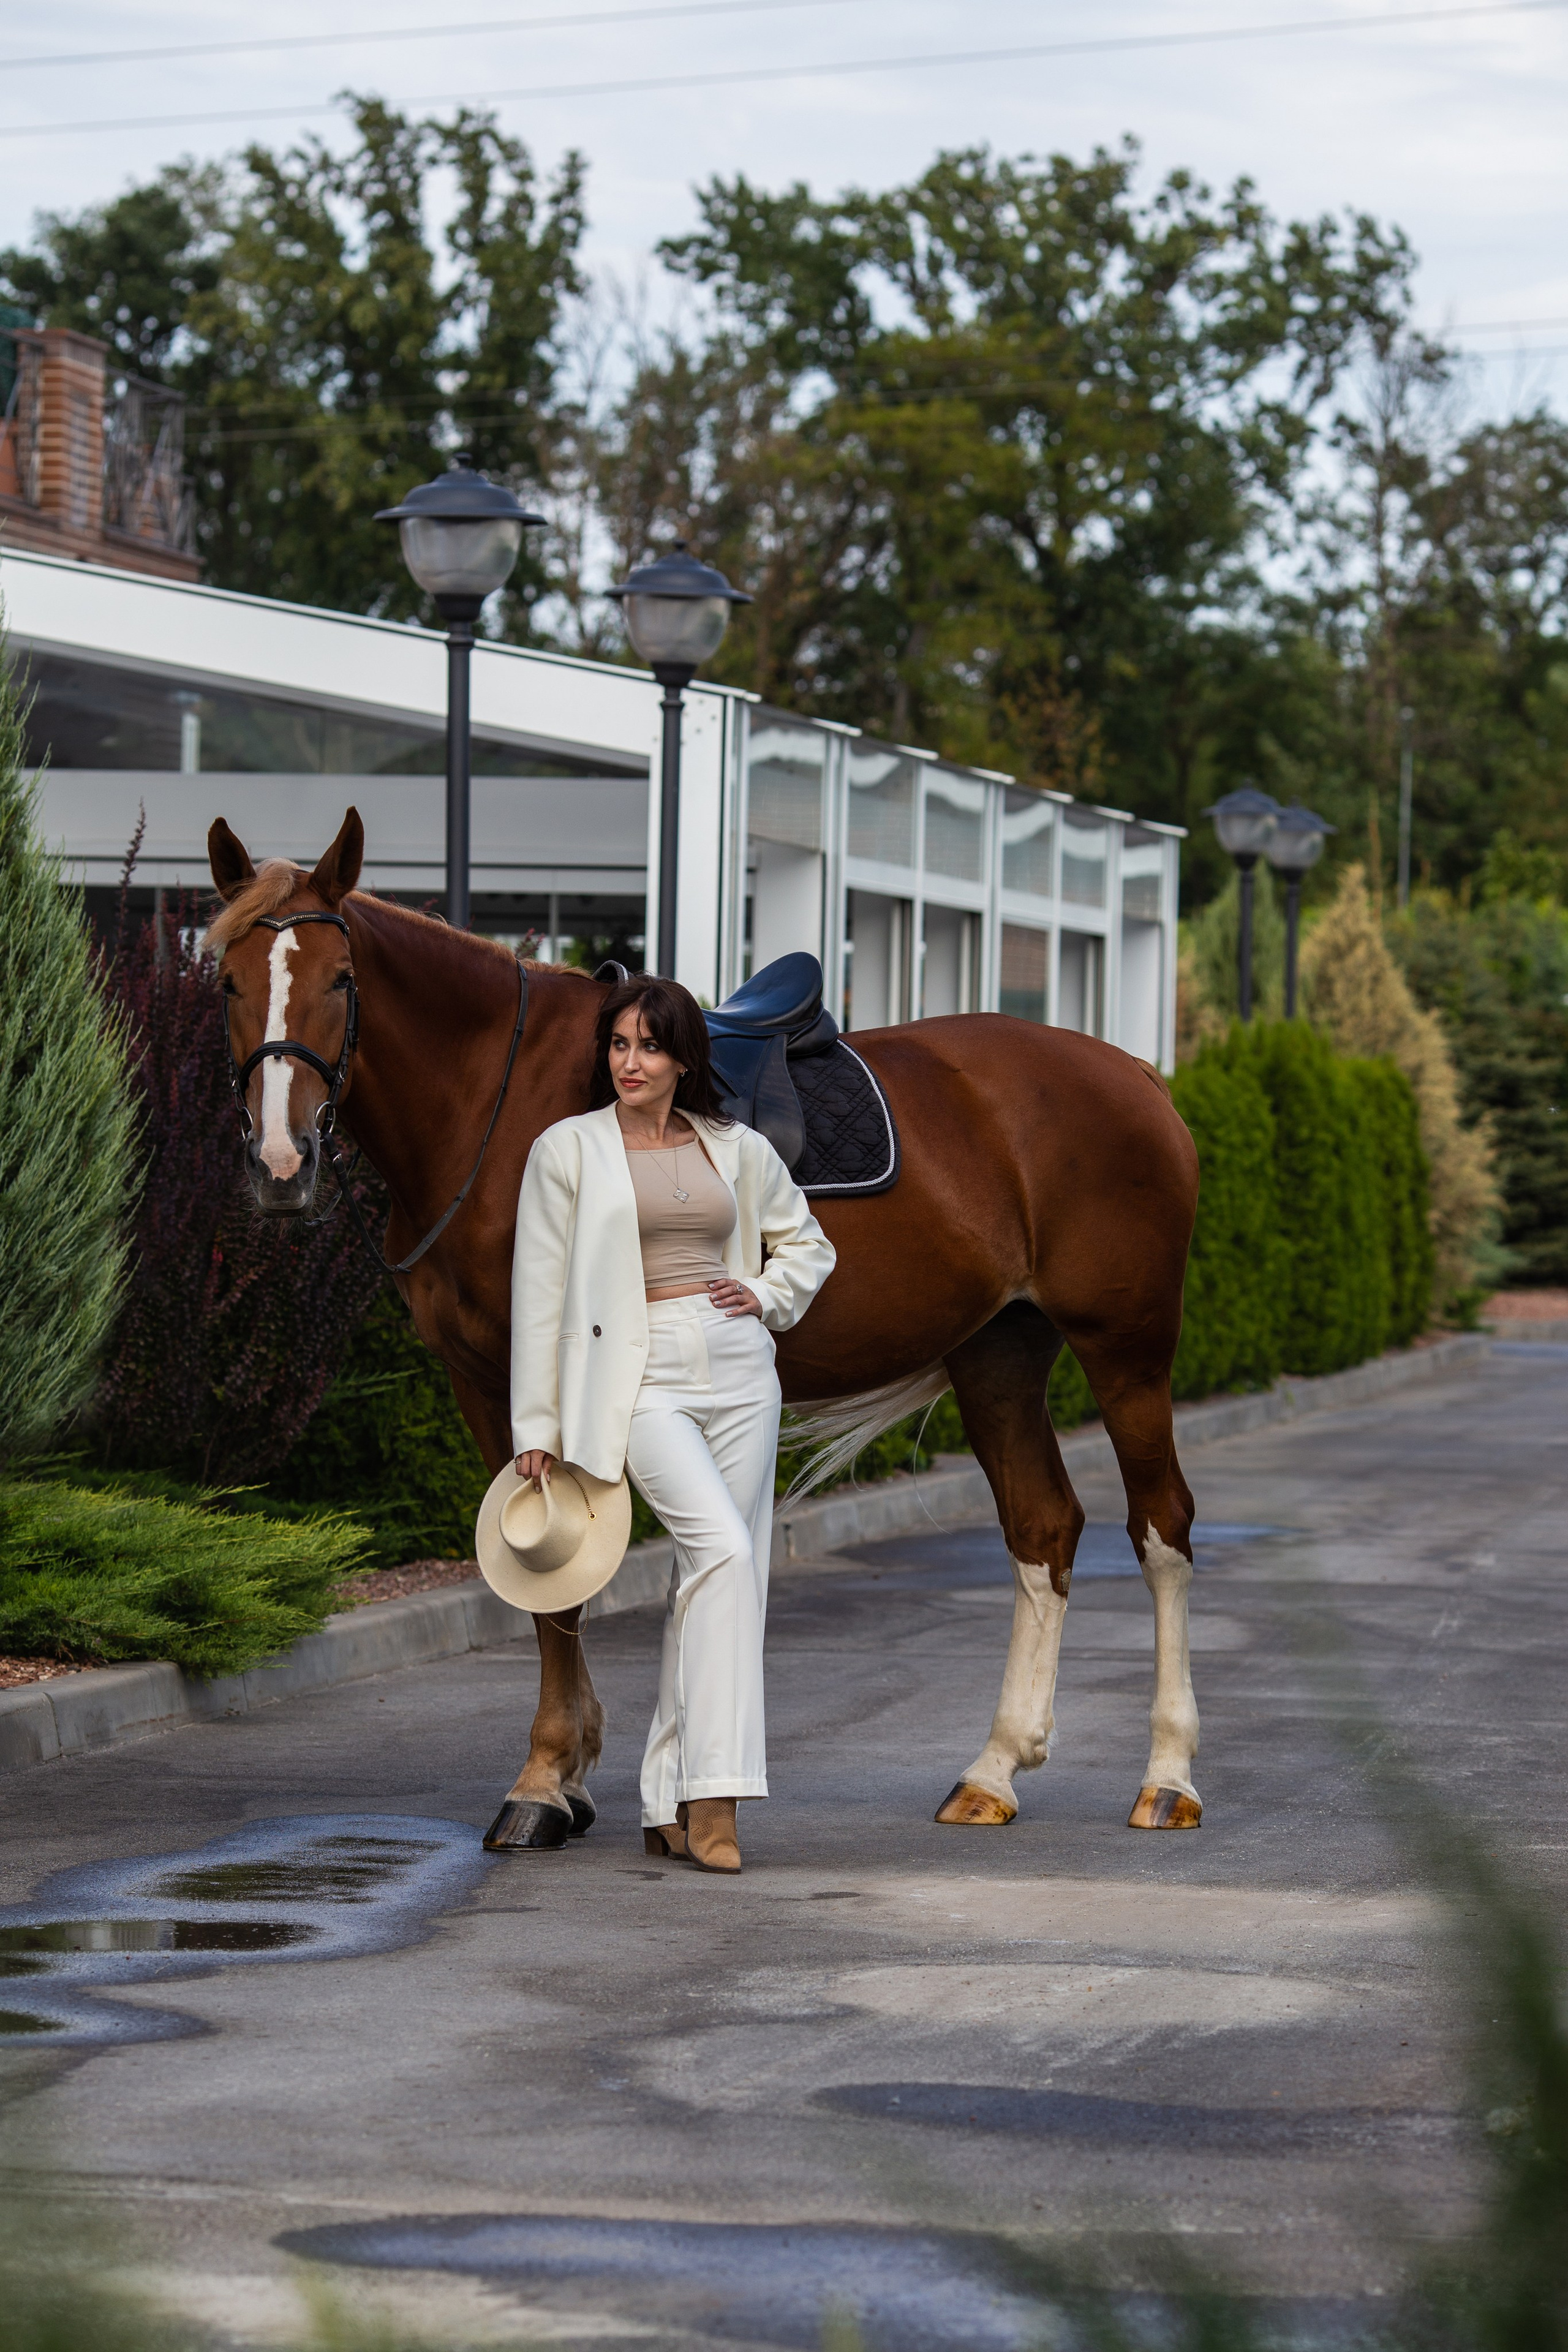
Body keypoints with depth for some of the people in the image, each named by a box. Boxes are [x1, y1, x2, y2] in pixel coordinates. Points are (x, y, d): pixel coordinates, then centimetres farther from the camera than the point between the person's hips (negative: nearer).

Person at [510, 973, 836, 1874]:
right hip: (640, 1378, -4)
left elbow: (807, 1244, 25)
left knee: (720, 1576, 3)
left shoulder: (739, 1150, 10)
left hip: (740, 1369, 4)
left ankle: (673, 1803, 12)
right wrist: (538, 1427, -1)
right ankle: (714, 1786, -21)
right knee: (724, 1548, -23)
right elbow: (541, 1292, 2)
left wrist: (768, 1295, 3)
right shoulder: (568, 1150, 1)